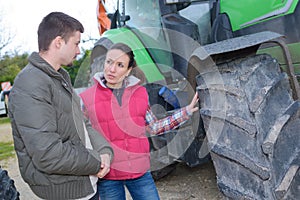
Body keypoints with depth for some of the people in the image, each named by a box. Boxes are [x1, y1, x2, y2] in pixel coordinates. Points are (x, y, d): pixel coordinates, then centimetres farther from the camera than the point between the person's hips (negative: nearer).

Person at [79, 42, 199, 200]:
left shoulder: (140, 93, 2)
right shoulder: (87, 98, -6)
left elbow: (154, 127, 11)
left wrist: (186, 112, 9)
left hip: (140, 172, 2)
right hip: (107, 177, -2)